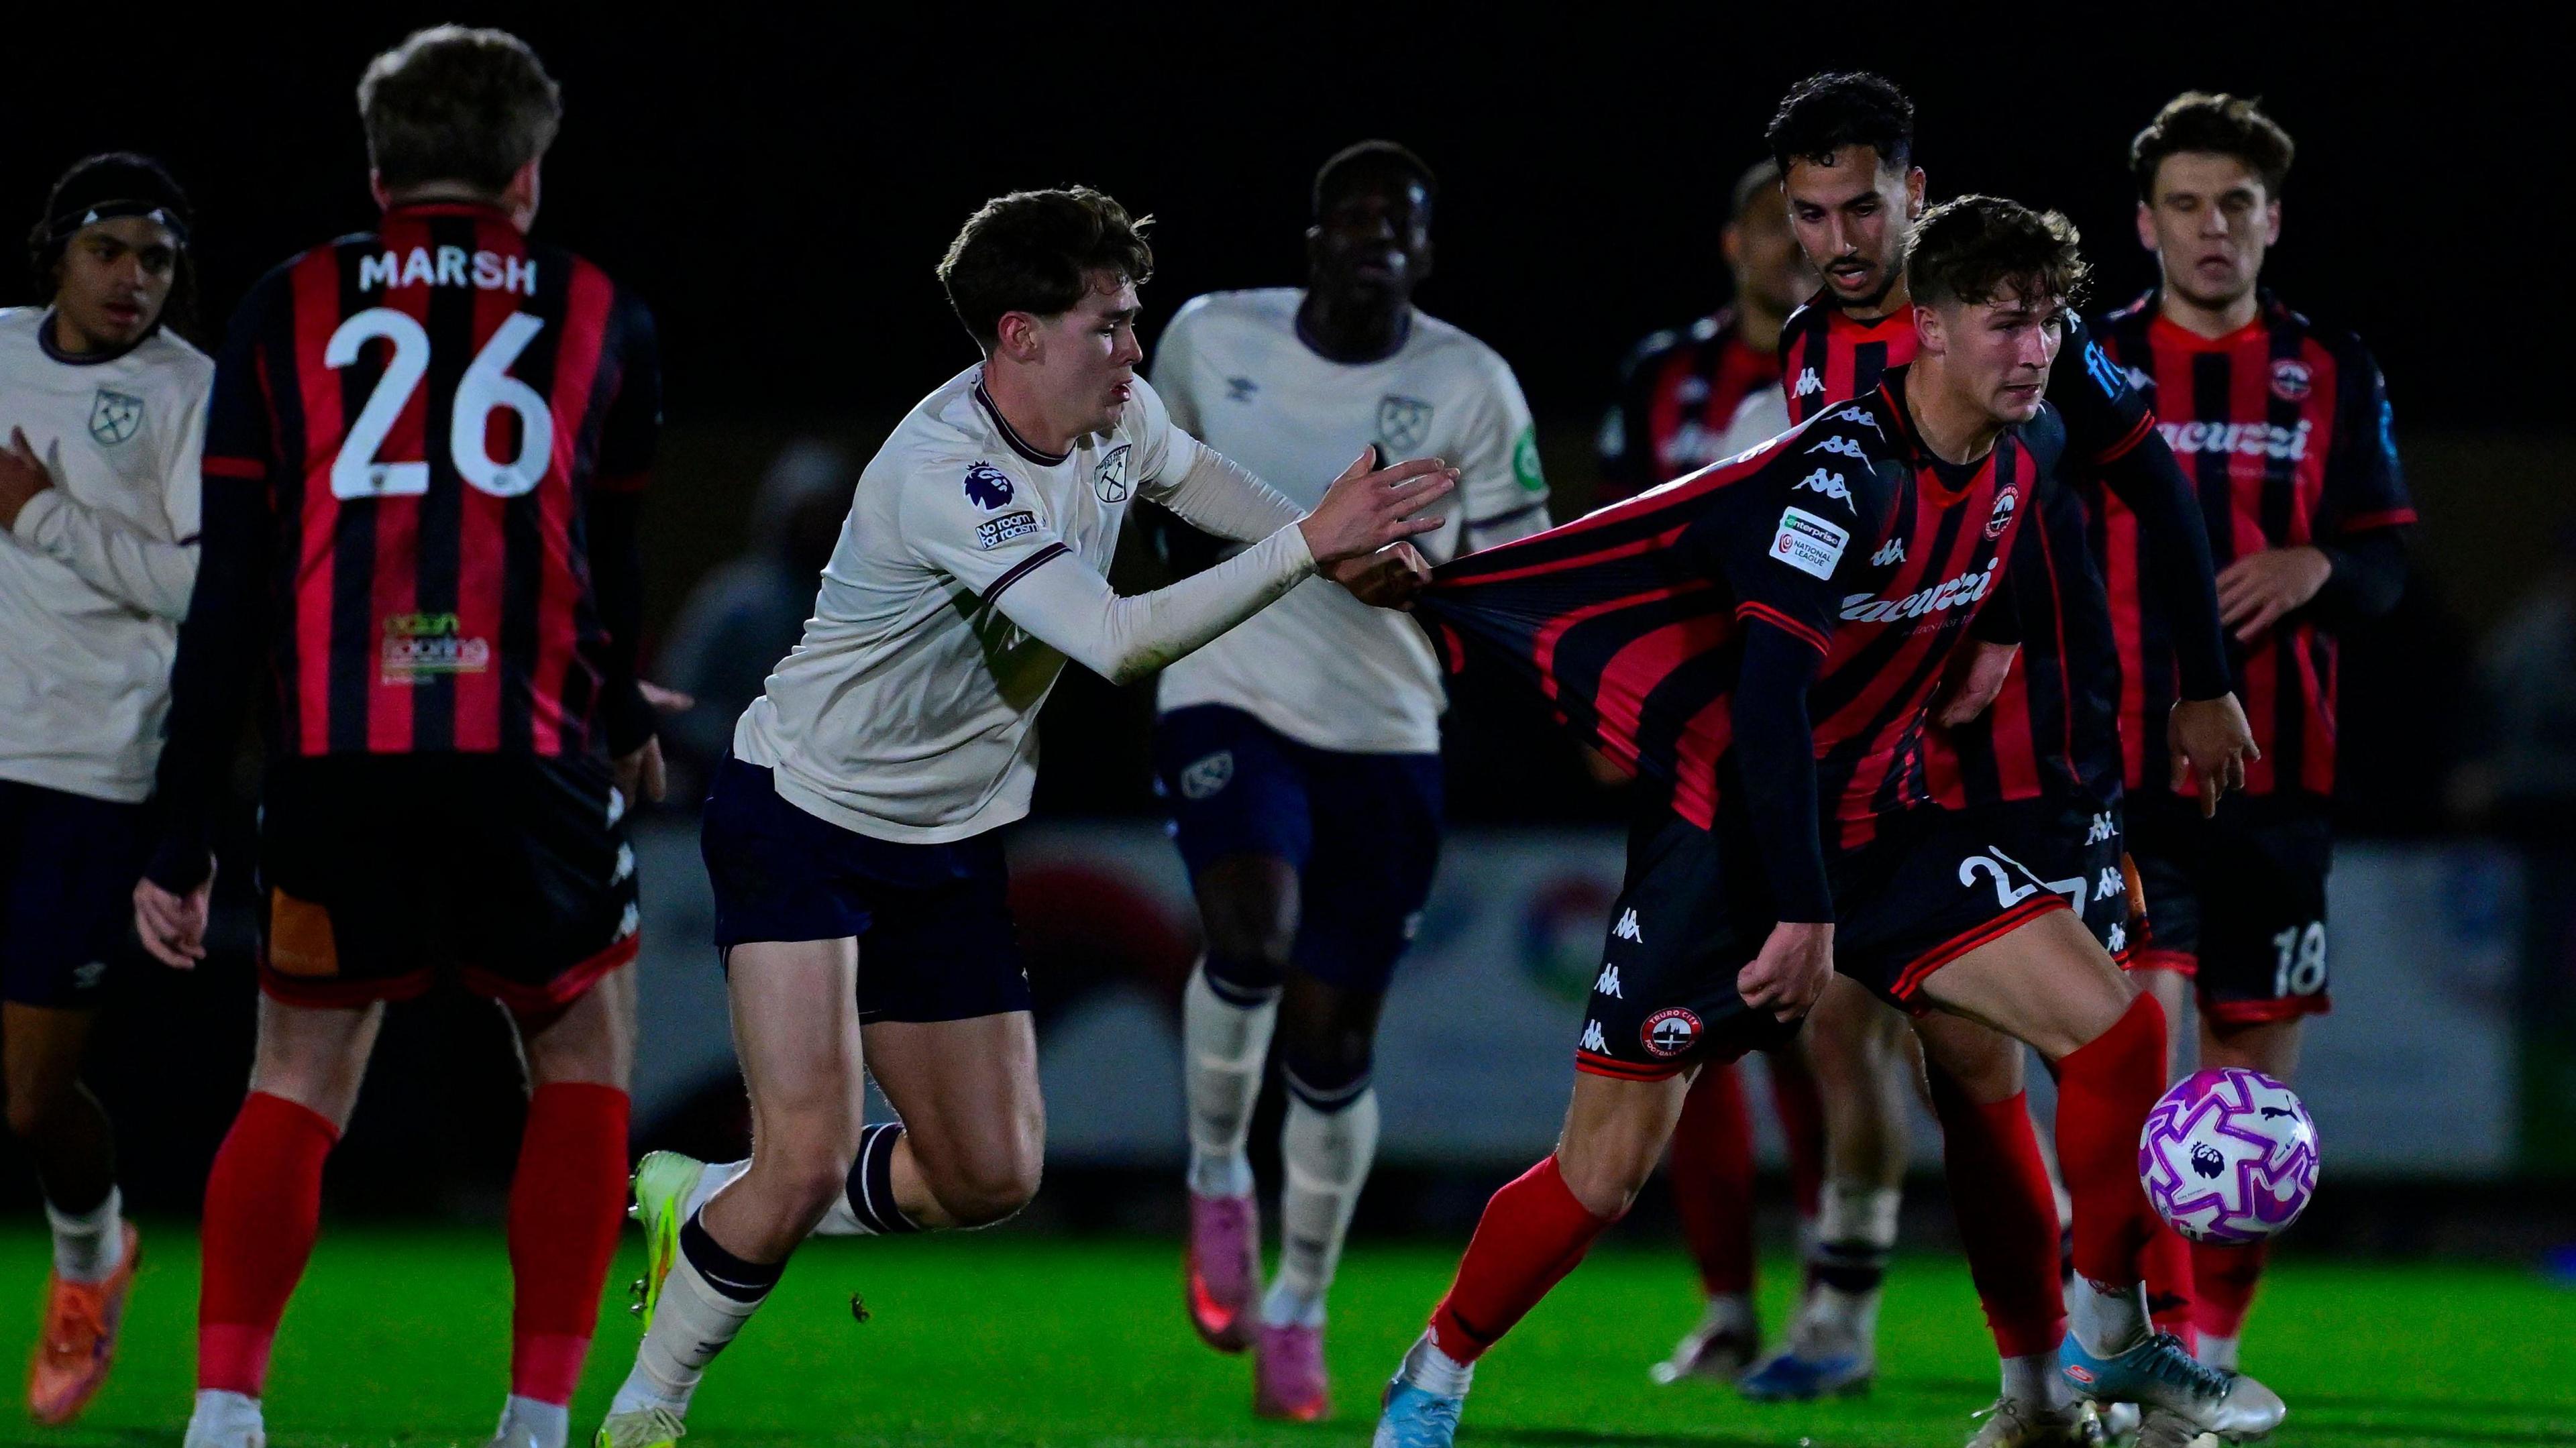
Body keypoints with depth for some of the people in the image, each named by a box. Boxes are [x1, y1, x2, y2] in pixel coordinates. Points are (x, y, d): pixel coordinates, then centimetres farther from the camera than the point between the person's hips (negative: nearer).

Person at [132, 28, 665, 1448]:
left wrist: (181, 841, 8)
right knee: (582, 1058, 19)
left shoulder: (288, 310, 12)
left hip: (333, 753, 1)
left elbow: (228, 595, 7)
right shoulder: (602, 318, 13)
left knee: (299, 1079, 15)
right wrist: (631, 730, 40)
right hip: (531, 744, -1)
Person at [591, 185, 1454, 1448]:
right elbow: (1119, 642, -39)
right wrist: (1309, 543, -37)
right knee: (810, 1155, -20)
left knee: (991, 1177, 7)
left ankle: (703, 1208, 29)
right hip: (803, 813, -8)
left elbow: (1201, 482, 22)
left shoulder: (1120, 418, -5)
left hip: (950, 847, 8)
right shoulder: (945, 472, -30)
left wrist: (1353, 550, 6)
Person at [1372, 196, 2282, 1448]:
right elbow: (1768, 699, -29)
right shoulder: (1843, 475, -25)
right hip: (1727, 833, -7)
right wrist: (1802, 915, -31)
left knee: (2116, 1028, -10)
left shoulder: (2030, 452, -1)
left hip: (1878, 824, 7)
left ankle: (2109, 1346, 7)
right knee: (1603, 1177, -5)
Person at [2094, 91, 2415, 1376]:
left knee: (2255, 1062, 4)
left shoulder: (2332, 376, 9)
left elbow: (2385, 567, 9)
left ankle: (2209, 1353, 15)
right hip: (2125, 774, -3)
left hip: (2277, 775, 3)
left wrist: (2316, 568, -14)